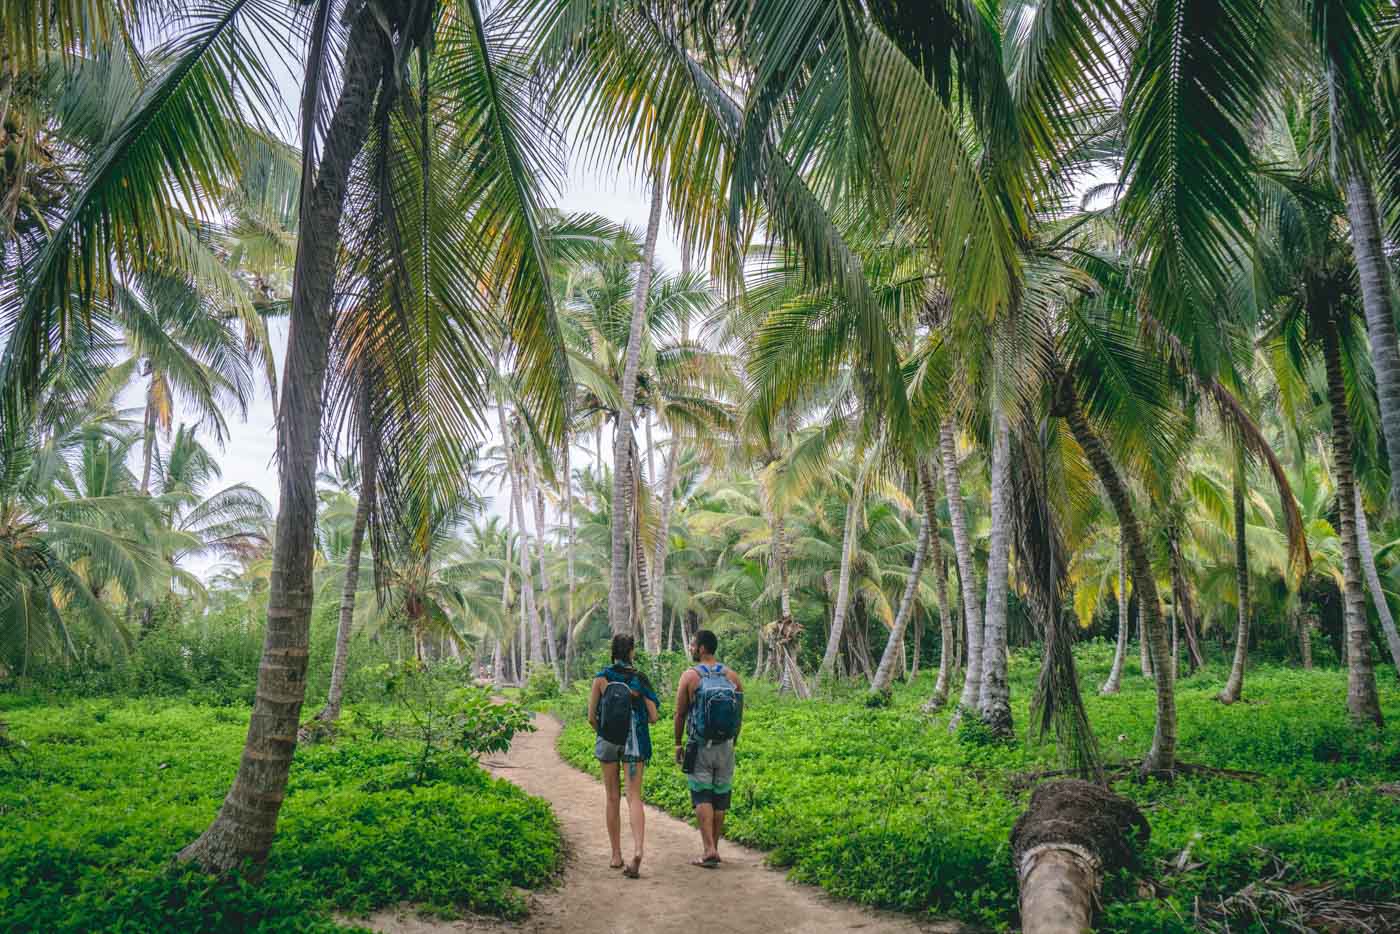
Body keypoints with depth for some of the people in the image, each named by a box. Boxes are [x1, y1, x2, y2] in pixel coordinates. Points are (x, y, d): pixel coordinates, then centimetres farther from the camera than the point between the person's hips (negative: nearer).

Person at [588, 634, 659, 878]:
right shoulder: (640, 679, -2)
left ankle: (616, 856, 17)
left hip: (608, 739, 1)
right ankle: (637, 849, -21)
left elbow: (591, 716, -3)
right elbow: (653, 717, -1)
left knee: (613, 798, 12)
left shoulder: (601, 677, -2)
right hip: (635, 740, -1)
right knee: (634, 797, -1)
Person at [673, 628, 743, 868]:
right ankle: (714, 849, 18)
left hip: (700, 747, -4)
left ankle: (709, 850, -10)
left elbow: (680, 714, -3)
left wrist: (678, 743, 8)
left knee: (702, 796, 0)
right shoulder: (732, 676, 5)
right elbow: (740, 716, 8)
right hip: (726, 746, 4)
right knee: (720, 798, 11)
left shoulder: (690, 676, -6)